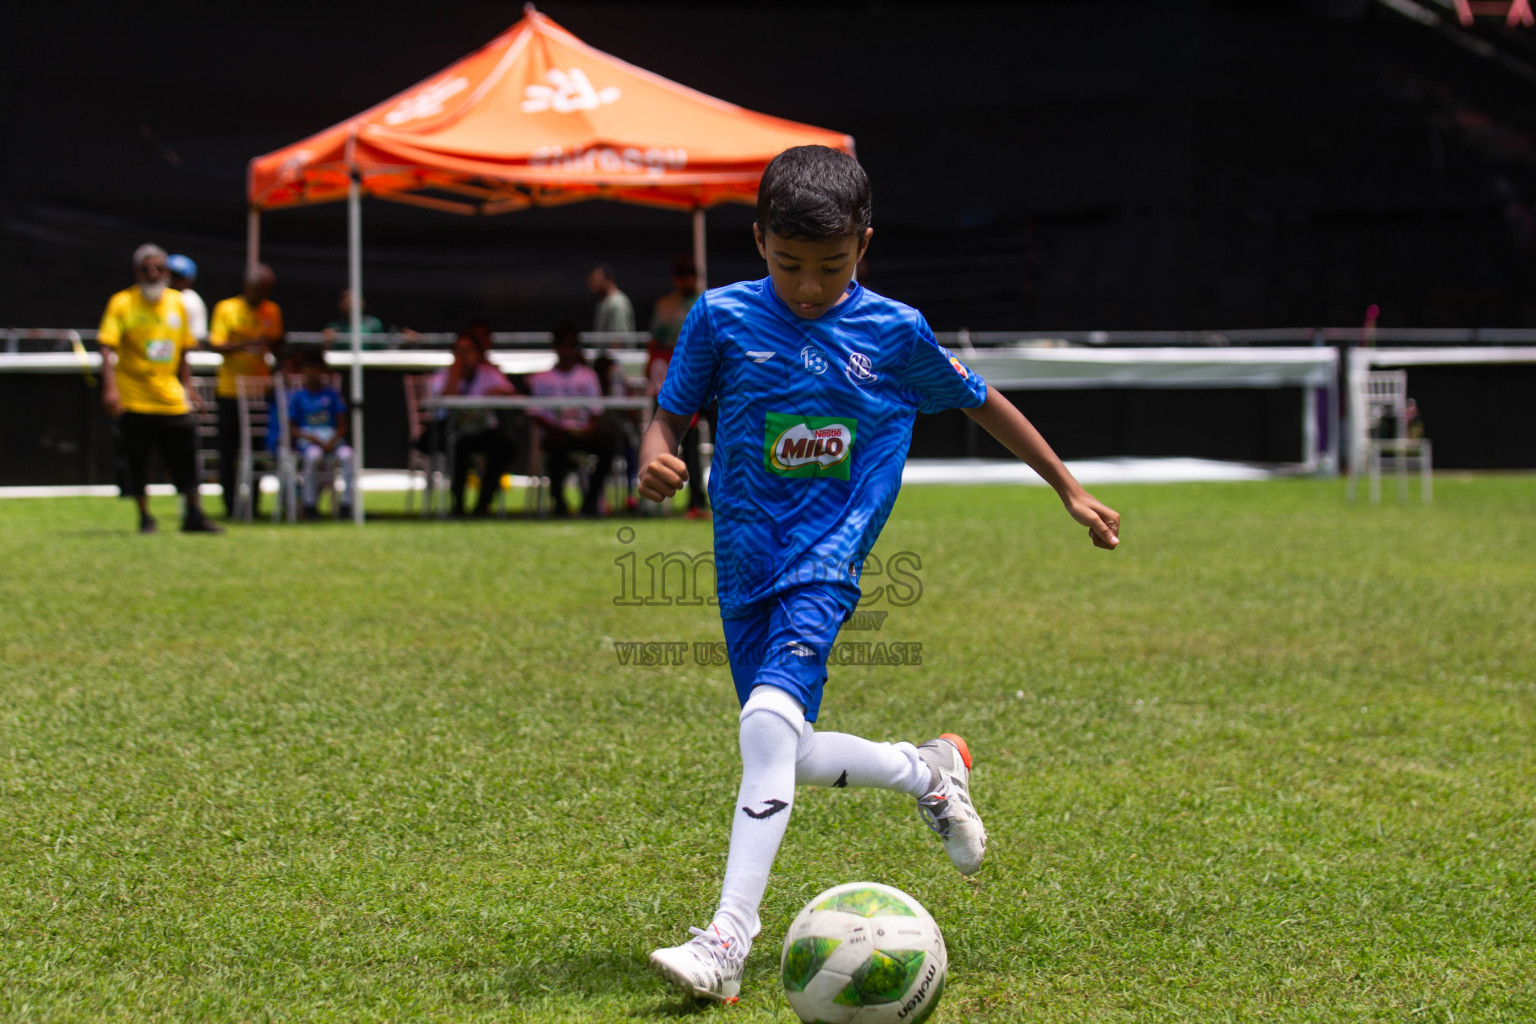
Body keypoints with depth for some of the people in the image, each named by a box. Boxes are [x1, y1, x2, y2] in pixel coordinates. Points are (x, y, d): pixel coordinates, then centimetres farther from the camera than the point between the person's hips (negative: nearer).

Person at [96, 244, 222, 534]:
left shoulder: (177, 302, 8)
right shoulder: (122, 303, -6)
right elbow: (108, 347, -15)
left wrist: (187, 386, 12)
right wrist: (110, 387, -27)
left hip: (172, 398, 4)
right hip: (134, 398, -3)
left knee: (185, 454, 1)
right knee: (138, 460, 1)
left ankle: (193, 515, 11)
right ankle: (144, 517, 12)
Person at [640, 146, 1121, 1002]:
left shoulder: (895, 331, -1)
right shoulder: (722, 317, -1)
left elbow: (983, 402, 13)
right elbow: (671, 415, 8)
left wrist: (1071, 490, 20)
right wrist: (654, 462, -17)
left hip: (828, 558, -4)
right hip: (747, 561, 4)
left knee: (769, 719, -26)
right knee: (786, 757, 7)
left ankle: (727, 944, -29)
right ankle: (927, 773, 35)